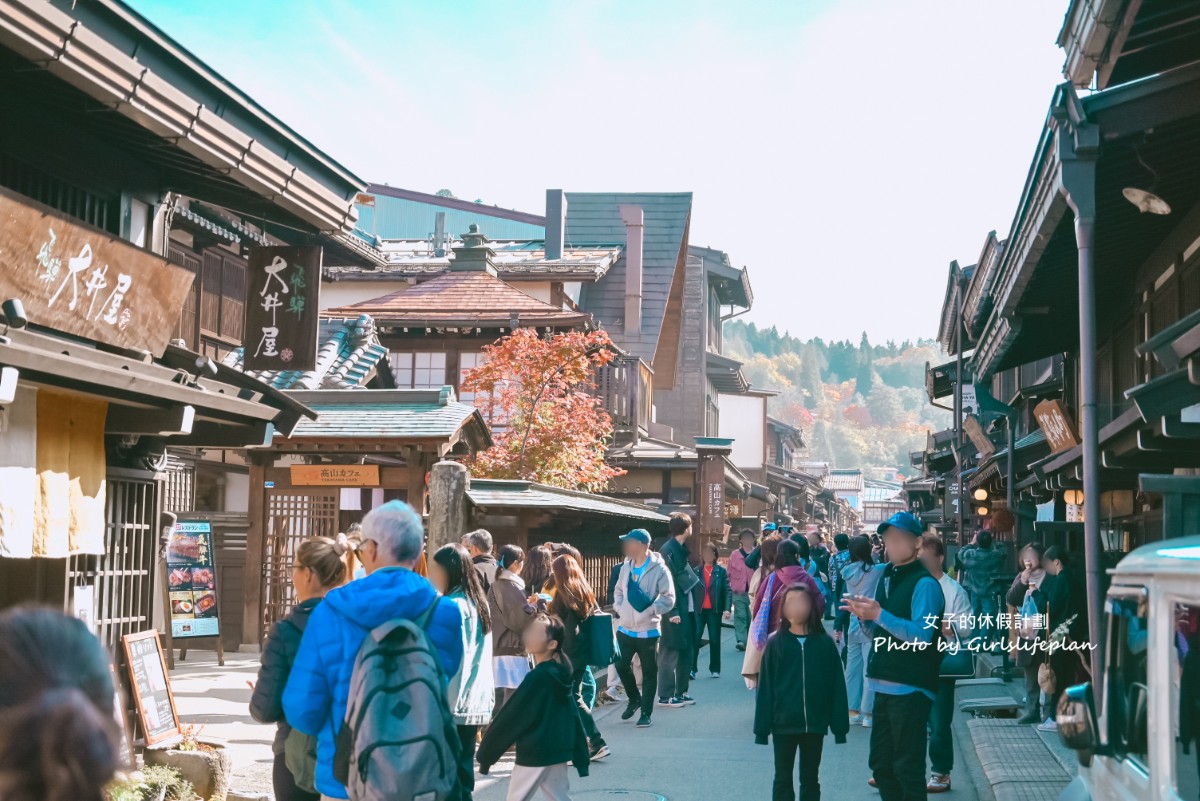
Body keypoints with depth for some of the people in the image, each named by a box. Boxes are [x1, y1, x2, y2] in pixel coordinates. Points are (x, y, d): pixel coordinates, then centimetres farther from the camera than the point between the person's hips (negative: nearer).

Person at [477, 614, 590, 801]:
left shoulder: (536, 678, -18)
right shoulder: (561, 674, 6)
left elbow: (511, 718, -14)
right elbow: (574, 716, 10)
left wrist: (486, 753, -7)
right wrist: (581, 756, 15)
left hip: (534, 754, -8)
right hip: (559, 751, 8)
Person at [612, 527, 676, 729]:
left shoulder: (659, 569, -14)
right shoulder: (626, 566, 6)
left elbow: (668, 599, -15)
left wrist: (650, 610, -24)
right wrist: (619, 608, 0)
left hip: (647, 631, -6)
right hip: (625, 629, 6)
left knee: (649, 673, 4)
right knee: (622, 666, 11)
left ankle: (646, 713, 13)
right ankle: (634, 699, 35)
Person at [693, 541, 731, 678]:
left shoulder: (721, 571, 2)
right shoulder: (696, 571, 4)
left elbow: (727, 590, -1)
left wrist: (727, 608, -12)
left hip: (714, 610, 0)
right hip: (699, 610, 0)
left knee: (715, 640, 7)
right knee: (695, 639, -8)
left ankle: (714, 669, 15)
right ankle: (692, 668, -7)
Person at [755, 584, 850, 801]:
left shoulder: (825, 644, -3)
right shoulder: (775, 644, -5)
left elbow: (836, 687, -1)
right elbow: (766, 687, -3)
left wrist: (839, 725, -2)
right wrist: (761, 727, -4)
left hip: (815, 724, 1)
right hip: (784, 724, -1)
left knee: (810, 778, 13)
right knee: (783, 779, 8)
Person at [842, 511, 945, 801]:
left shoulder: (924, 583, -12)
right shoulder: (887, 576, 14)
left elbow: (922, 635, -24)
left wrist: (878, 614, -26)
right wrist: (865, 616, 1)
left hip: (911, 688, -9)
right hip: (885, 686, 9)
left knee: (908, 768, -4)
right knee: (881, 764, 16)